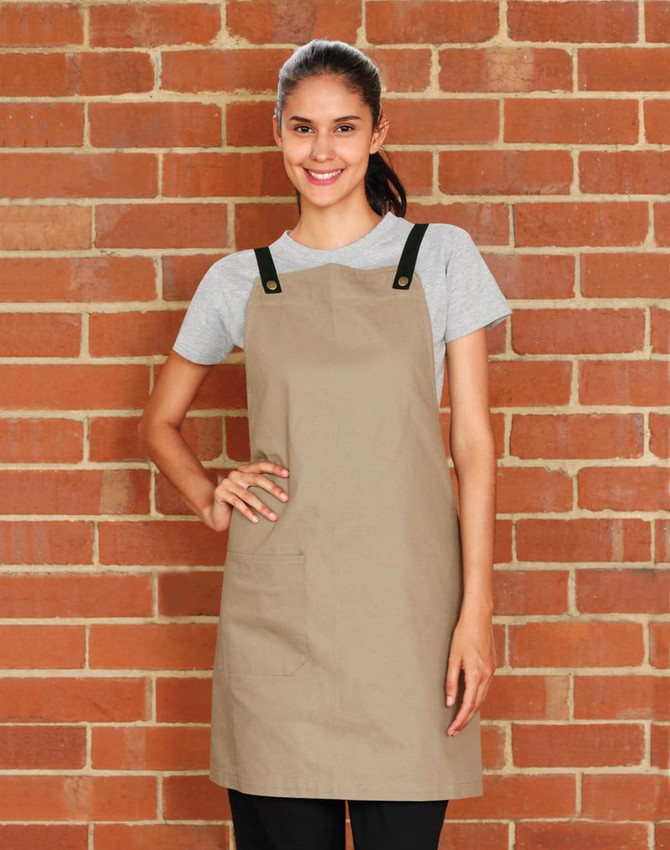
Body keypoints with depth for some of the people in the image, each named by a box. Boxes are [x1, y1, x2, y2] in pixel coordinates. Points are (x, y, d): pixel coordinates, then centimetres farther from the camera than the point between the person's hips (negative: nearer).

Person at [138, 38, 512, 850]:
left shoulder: (441, 257, 6)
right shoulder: (240, 281, 9)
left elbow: (473, 442, 4)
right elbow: (160, 421, 23)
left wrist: (477, 611, -2)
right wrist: (209, 499, 3)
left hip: (405, 604, -1)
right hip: (277, 608, 1)